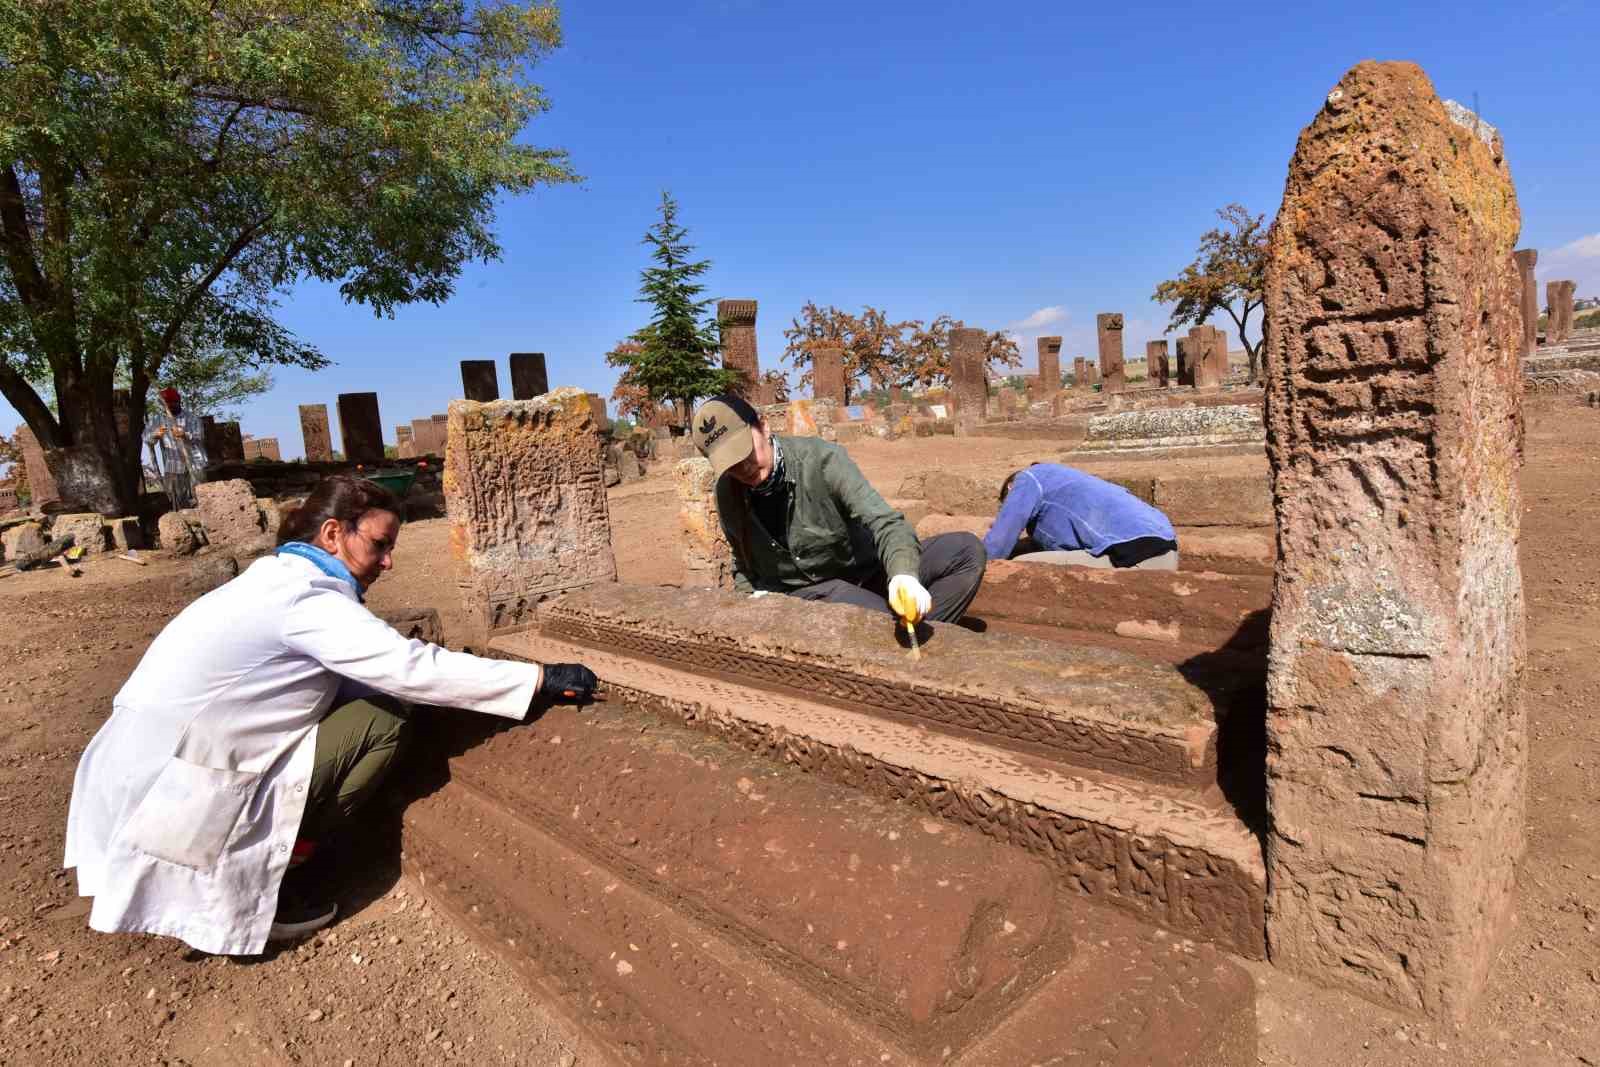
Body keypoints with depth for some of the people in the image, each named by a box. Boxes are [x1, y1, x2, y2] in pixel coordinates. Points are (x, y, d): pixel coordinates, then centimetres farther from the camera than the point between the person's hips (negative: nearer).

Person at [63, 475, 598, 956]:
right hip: (174, 798, -9)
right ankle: (260, 886, -1)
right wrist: (543, 678, -20)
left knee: (364, 696, 9)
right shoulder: (306, 598, -18)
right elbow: (415, 668, -23)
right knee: (382, 721, -11)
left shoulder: (276, 579, 11)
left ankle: (260, 864, 10)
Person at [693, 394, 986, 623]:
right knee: (887, 621, -35)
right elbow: (744, 564, 15)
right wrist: (753, 596, -7)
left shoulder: (821, 460, -18)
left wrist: (903, 573, -48)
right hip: (806, 594, 0)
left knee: (968, 550, -21)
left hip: (866, 574, 1)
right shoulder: (729, 495, -5)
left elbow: (883, 521, -28)